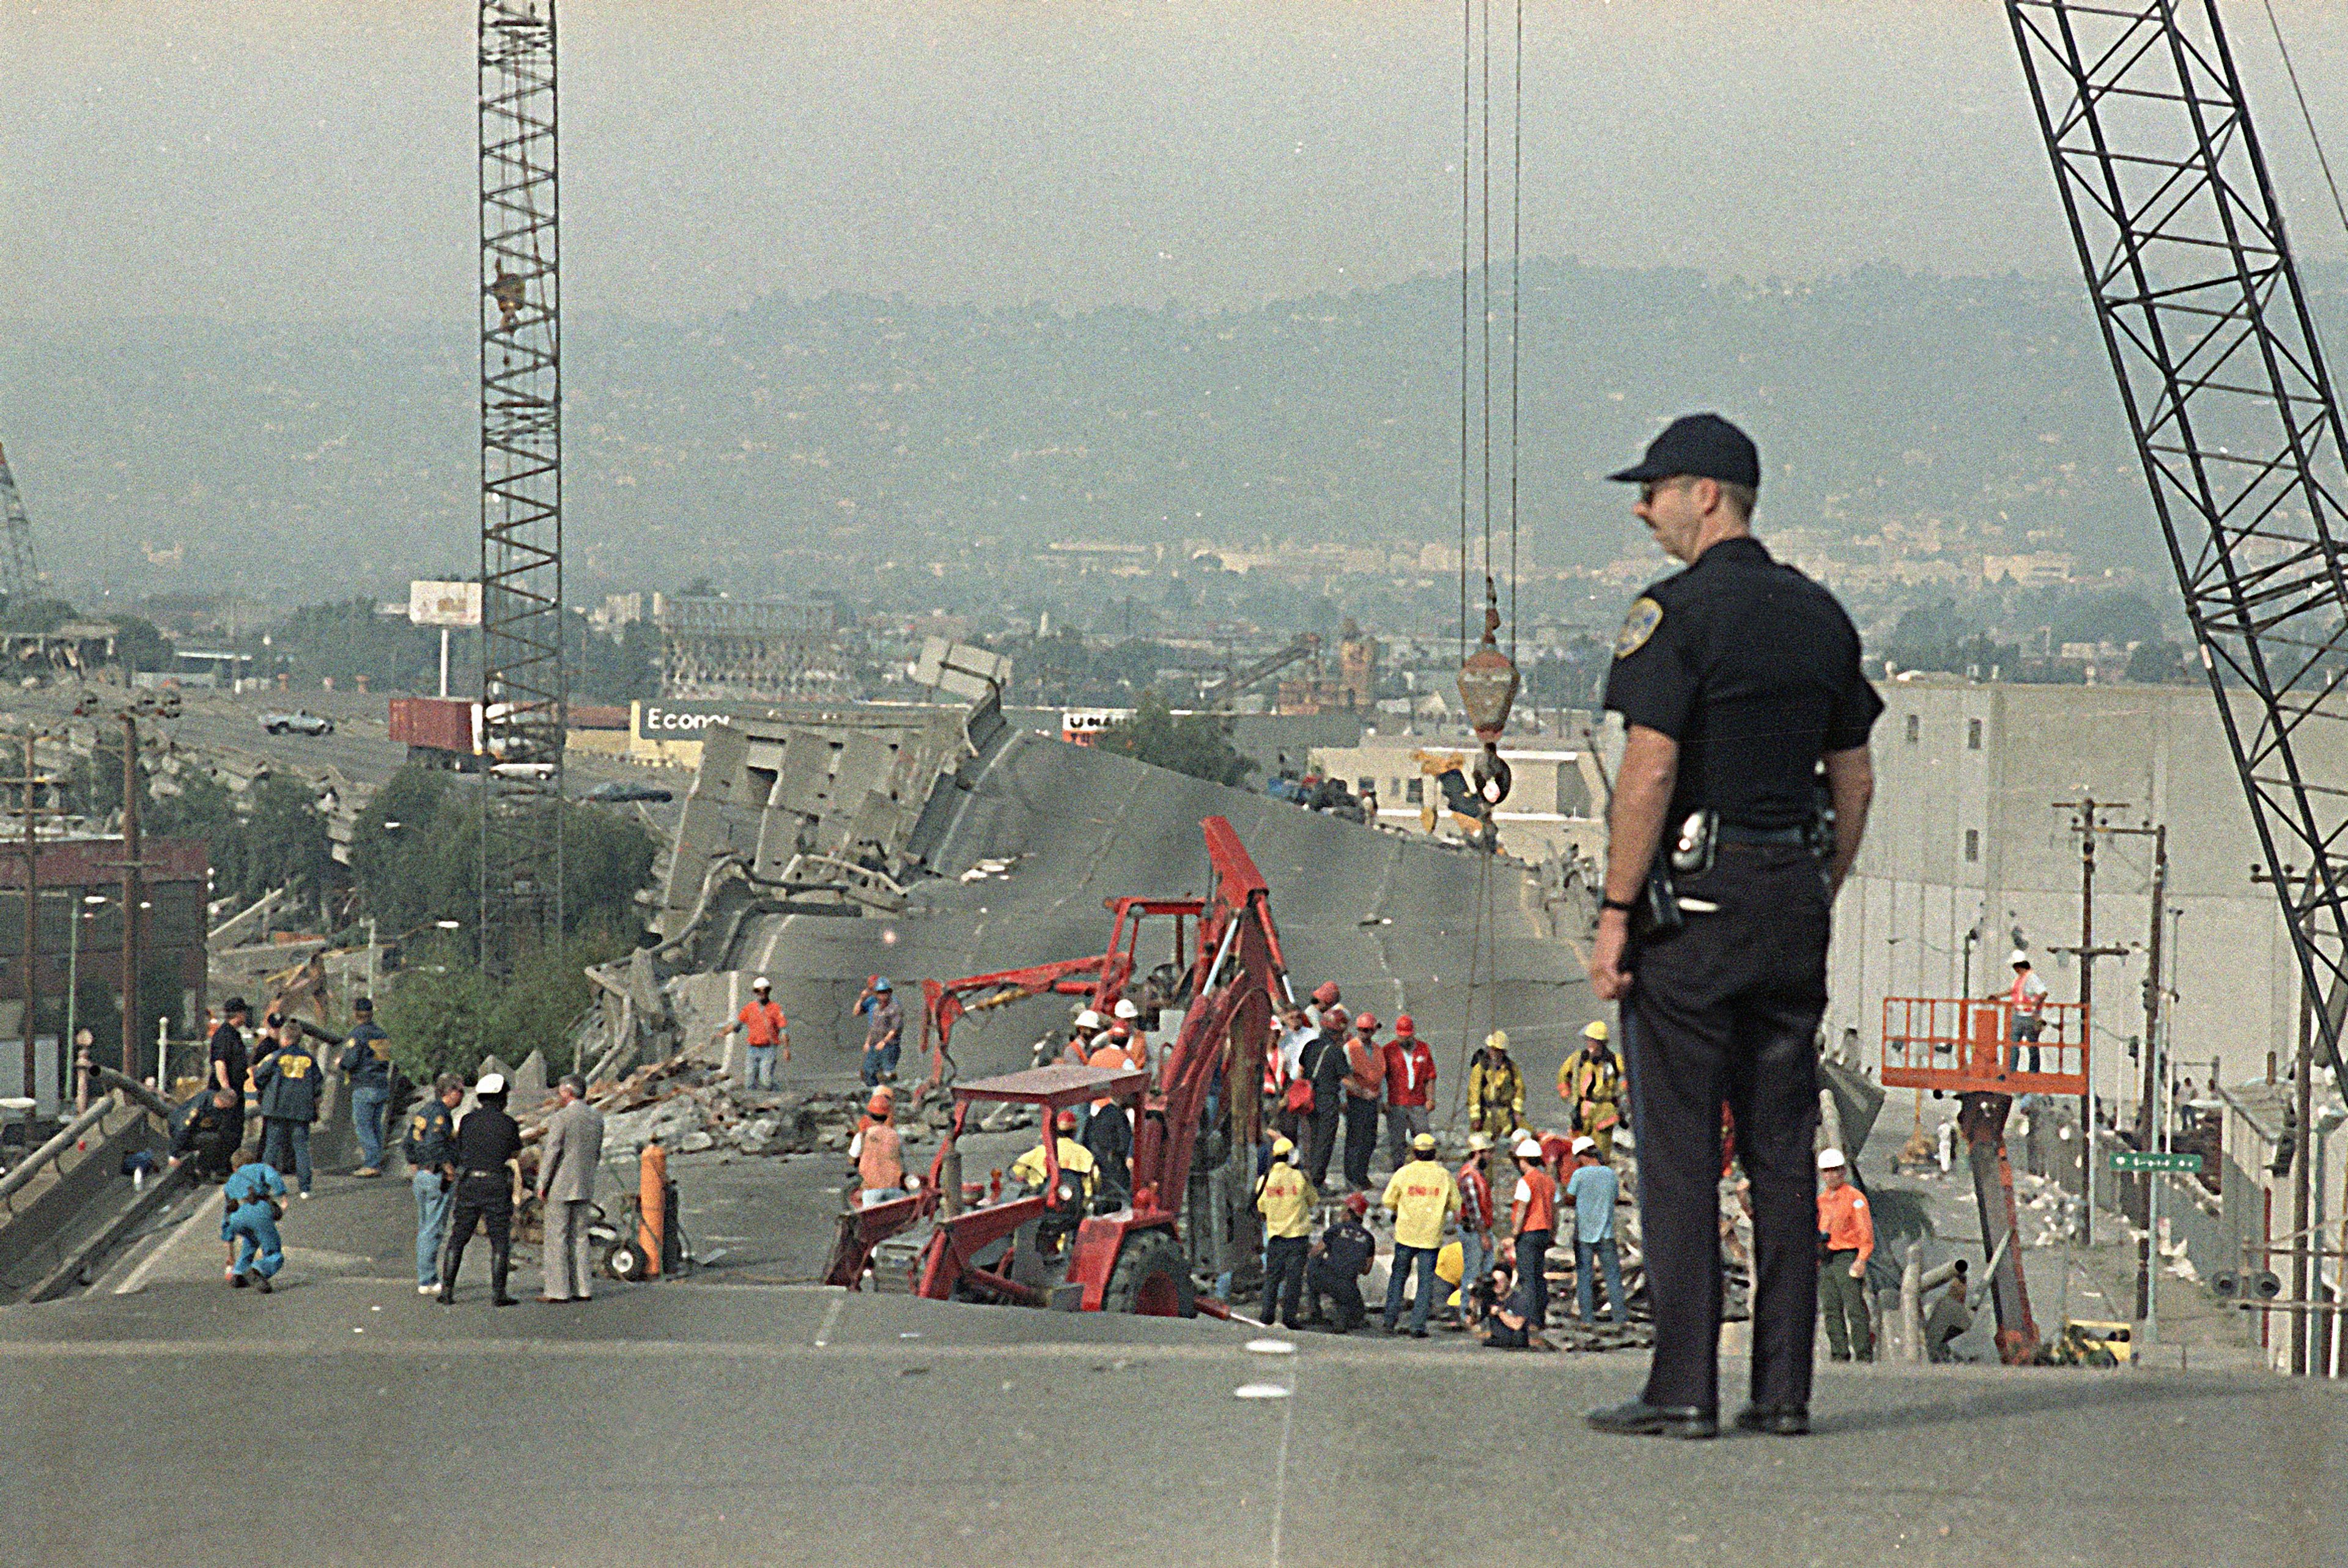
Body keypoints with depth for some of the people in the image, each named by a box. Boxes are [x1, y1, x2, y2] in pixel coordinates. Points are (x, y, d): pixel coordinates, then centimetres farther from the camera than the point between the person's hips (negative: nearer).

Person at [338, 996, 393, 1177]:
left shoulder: (357, 1034, -11)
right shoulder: (381, 1033, 13)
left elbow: (351, 1061, -17)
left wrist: (340, 1063, 4)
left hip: (364, 1087, -7)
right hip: (383, 1086, 7)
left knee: (362, 1126, -4)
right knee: (376, 1126, 11)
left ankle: (371, 1164, -11)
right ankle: (378, 1164, 10)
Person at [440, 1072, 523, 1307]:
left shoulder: (468, 1120, 2)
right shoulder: (508, 1124, -5)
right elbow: (516, 1153, 10)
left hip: (468, 1184, 2)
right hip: (497, 1186, -2)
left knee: (457, 1240, 9)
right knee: (500, 1241, 4)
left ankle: (447, 1291, 6)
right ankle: (498, 1293, -1)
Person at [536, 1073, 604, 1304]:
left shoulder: (560, 1118, -13)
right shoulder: (596, 1117, 7)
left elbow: (552, 1153, -14)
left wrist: (542, 1185, -7)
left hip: (560, 1186, -7)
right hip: (585, 1188, 7)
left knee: (556, 1237, -2)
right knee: (579, 1236, 12)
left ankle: (558, 1290, -4)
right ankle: (583, 1288, 10)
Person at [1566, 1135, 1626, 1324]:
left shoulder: (1580, 1175, -9)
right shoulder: (1610, 1174, 1)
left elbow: (1569, 1199, 0)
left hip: (1583, 1234, -2)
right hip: (1606, 1234, 2)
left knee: (1584, 1277, 4)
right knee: (1613, 1275, 7)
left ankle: (1587, 1318, 2)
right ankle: (1620, 1317, 4)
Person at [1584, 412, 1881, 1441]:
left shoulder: (1678, 613, -10)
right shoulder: (1820, 616, 11)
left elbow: (1650, 774, -17)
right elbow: (1855, 783, 14)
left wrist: (1616, 913, -13)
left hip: (1695, 902, -6)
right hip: (1794, 896, 6)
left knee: (1679, 1152, -3)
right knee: (1782, 1151, 8)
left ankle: (1683, 1388, -4)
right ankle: (1783, 1386, 9)